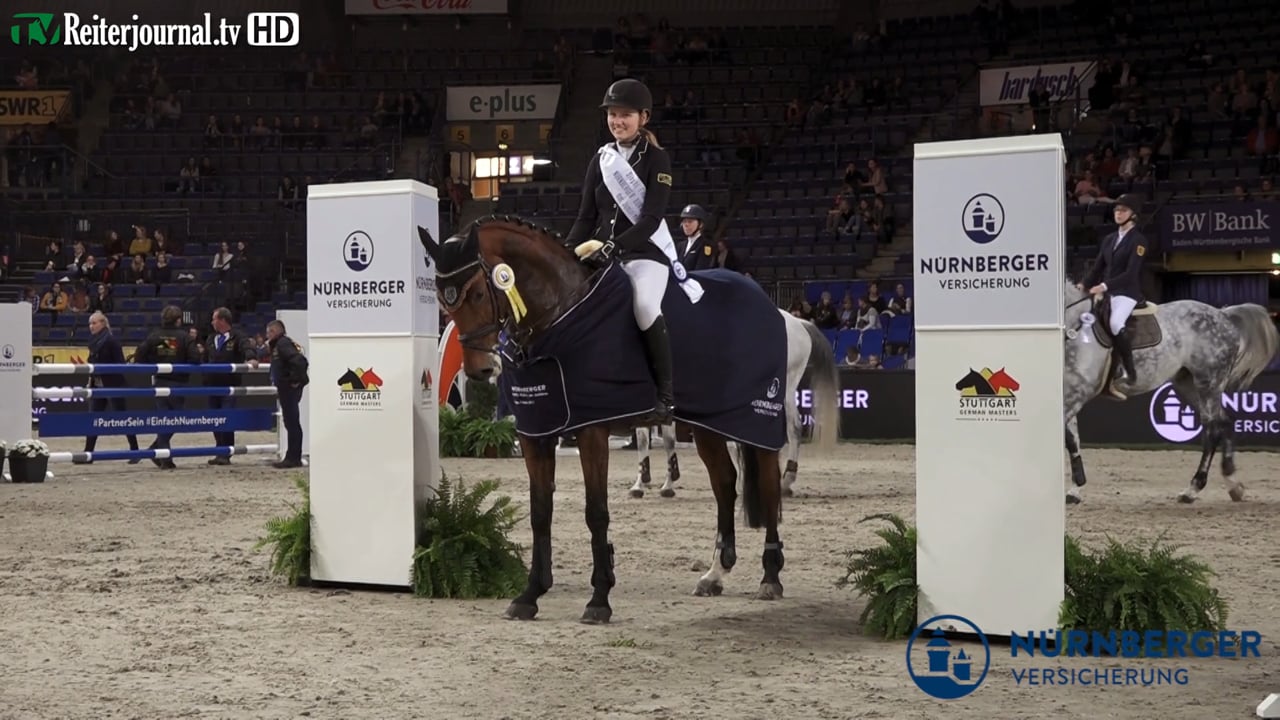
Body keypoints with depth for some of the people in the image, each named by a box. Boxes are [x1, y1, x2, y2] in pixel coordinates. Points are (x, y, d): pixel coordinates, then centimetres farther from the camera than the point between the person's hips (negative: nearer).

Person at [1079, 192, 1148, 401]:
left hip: (1127, 293, -8)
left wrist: (1105, 285, -25)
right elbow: (1098, 267, 15)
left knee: (1115, 324, -32)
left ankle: (1130, 371, -18)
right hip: (1106, 293, 8)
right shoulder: (1109, 239, 17)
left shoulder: (1138, 241, -5)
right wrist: (1084, 284, -2)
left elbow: (1131, 273, -16)